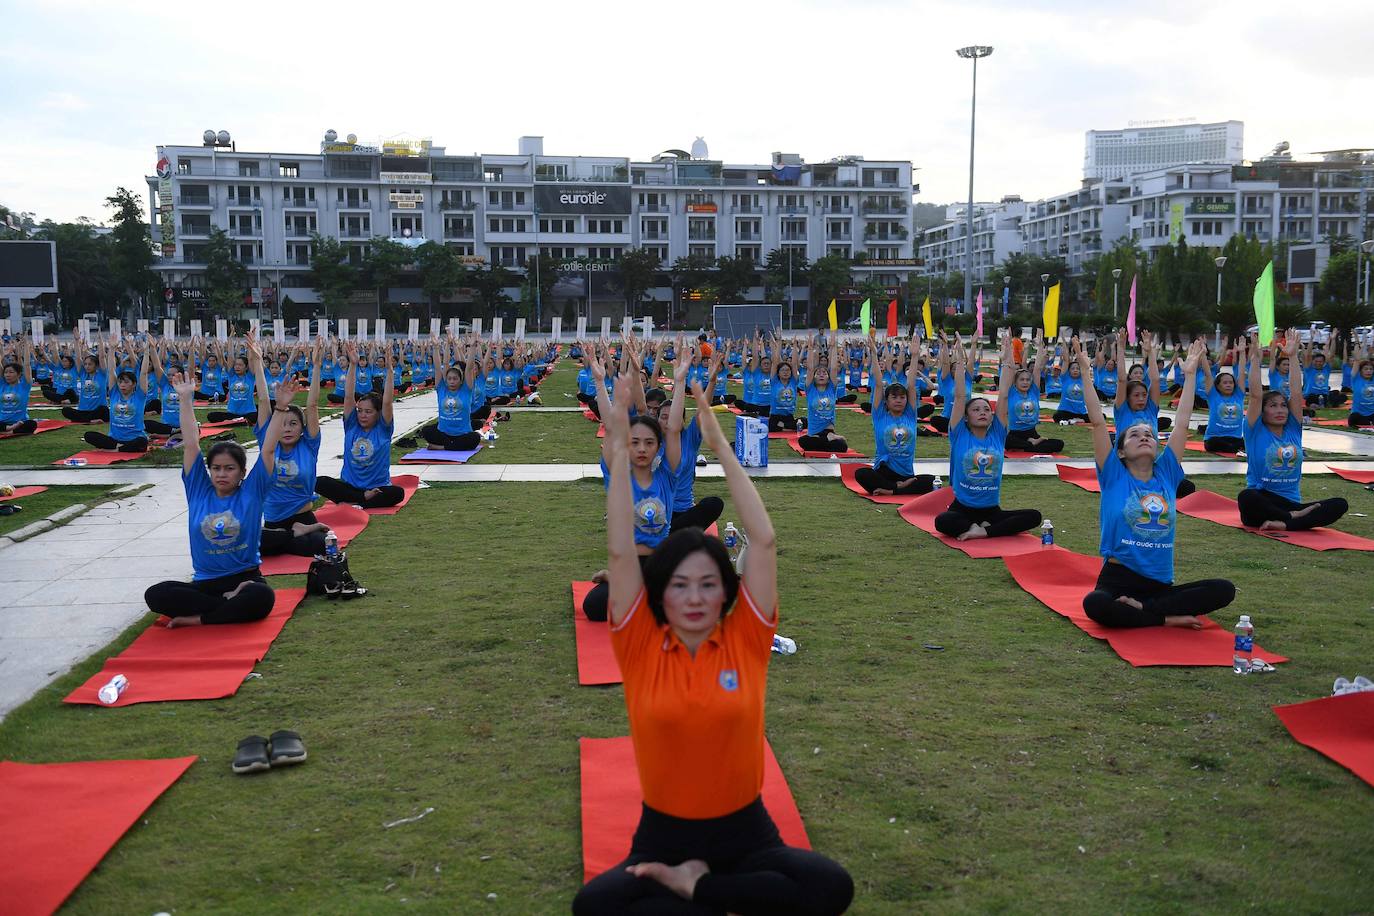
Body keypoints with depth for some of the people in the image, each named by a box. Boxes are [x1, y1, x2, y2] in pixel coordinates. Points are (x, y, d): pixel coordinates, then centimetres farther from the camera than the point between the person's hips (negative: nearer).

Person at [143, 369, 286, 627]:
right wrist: (186, 400, 2)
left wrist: (281, 407, -12)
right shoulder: (199, 492, 7)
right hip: (205, 582, 3)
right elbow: (191, 445, 4)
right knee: (155, 595, -24)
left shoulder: (251, 492, 1)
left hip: (246, 577, -3)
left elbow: (268, 450, -5)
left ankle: (198, 619, -21)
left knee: (262, 597, -38)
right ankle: (229, 604, -20)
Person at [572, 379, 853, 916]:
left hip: (744, 832, 1)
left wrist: (721, 447, -8)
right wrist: (619, 456, -13)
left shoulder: (745, 640, -3)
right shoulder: (641, 647, -4)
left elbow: (763, 541, -8)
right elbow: (622, 553, -10)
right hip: (663, 834, 0)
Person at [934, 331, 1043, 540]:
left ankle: (982, 530, -18)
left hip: (991, 509, 3)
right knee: (942, 521, -37)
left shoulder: (997, 435, 5)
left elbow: (1003, 396, 1)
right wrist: (960, 360, -11)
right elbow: (960, 396, -7)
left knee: (1034, 516, -21)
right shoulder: (960, 435, -1)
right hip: (962, 508, -3)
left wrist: (1008, 360, -2)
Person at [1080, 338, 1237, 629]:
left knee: (1223, 590, -19)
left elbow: (1182, 422, 11)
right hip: (1118, 579, -4)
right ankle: (1167, 618, -18)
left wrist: (1190, 373, 13)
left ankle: (1139, 608, -18)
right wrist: (1085, 371, -7)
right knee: (1094, 604, -37)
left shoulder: (1166, 474, 11)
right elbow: (1098, 422, -4)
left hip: (1160, 583, 4)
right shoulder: (1114, 476, 2)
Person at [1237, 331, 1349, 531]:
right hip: (1263, 505, -4)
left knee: (1340, 505, -22)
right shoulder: (1256, 431, 2)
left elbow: (1296, 392, 4)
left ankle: (1284, 524, -34)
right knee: (1246, 497, -41)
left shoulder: (1293, 429, 12)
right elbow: (1255, 393, -7)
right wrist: (1255, 357, -10)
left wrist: (1292, 356, 0)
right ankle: (1293, 517, -26)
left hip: (1292, 504, 4)